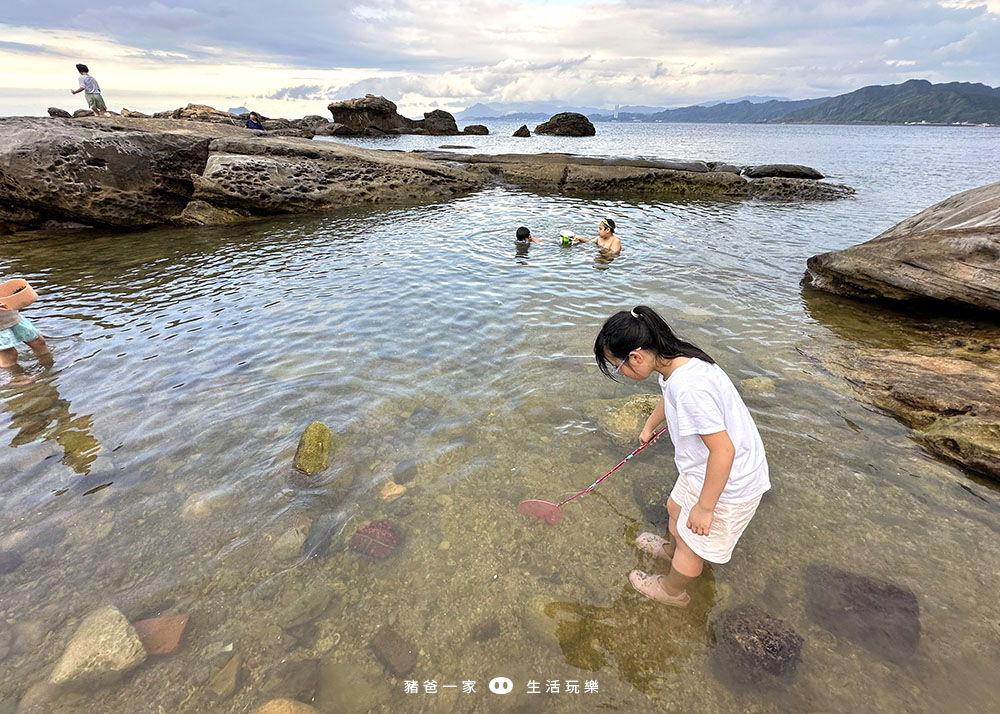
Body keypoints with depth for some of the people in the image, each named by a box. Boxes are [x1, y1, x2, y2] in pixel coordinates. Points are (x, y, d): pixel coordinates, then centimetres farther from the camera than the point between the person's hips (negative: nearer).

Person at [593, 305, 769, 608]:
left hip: (727, 484, -8)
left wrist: (705, 507, -20)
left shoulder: (689, 386, -37)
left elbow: (724, 450, -32)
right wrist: (649, 425, 36)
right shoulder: (675, 362, -6)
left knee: (691, 545, 16)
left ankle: (672, 591, 44)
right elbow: (669, 400, 17)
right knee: (676, 508, 30)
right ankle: (671, 550, 61)